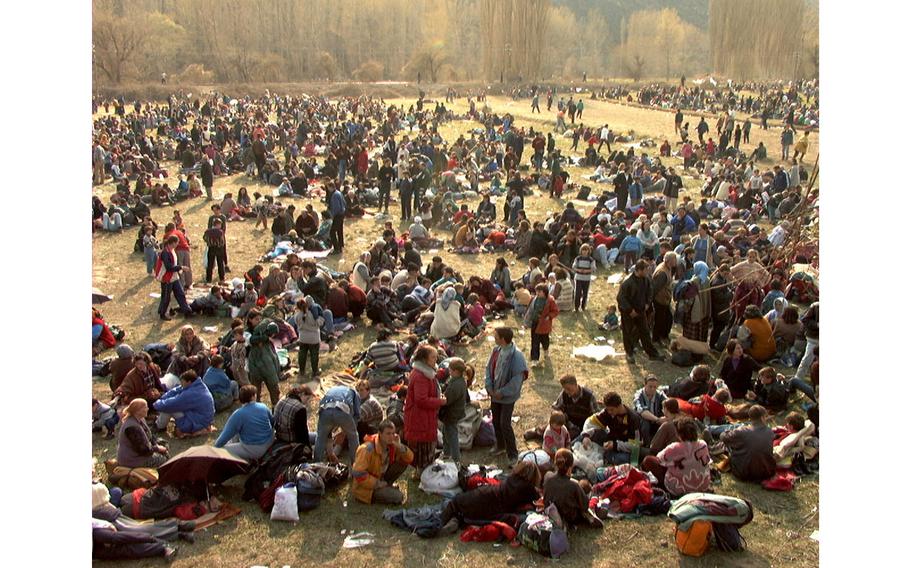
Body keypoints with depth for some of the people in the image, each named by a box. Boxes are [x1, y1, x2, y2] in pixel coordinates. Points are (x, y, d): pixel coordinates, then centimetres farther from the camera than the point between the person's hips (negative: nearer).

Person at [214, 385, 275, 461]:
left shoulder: (238, 415, -20)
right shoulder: (263, 407, -5)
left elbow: (226, 435, -15)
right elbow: (273, 422, 12)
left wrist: (216, 447, 0)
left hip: (255, 451, -6)